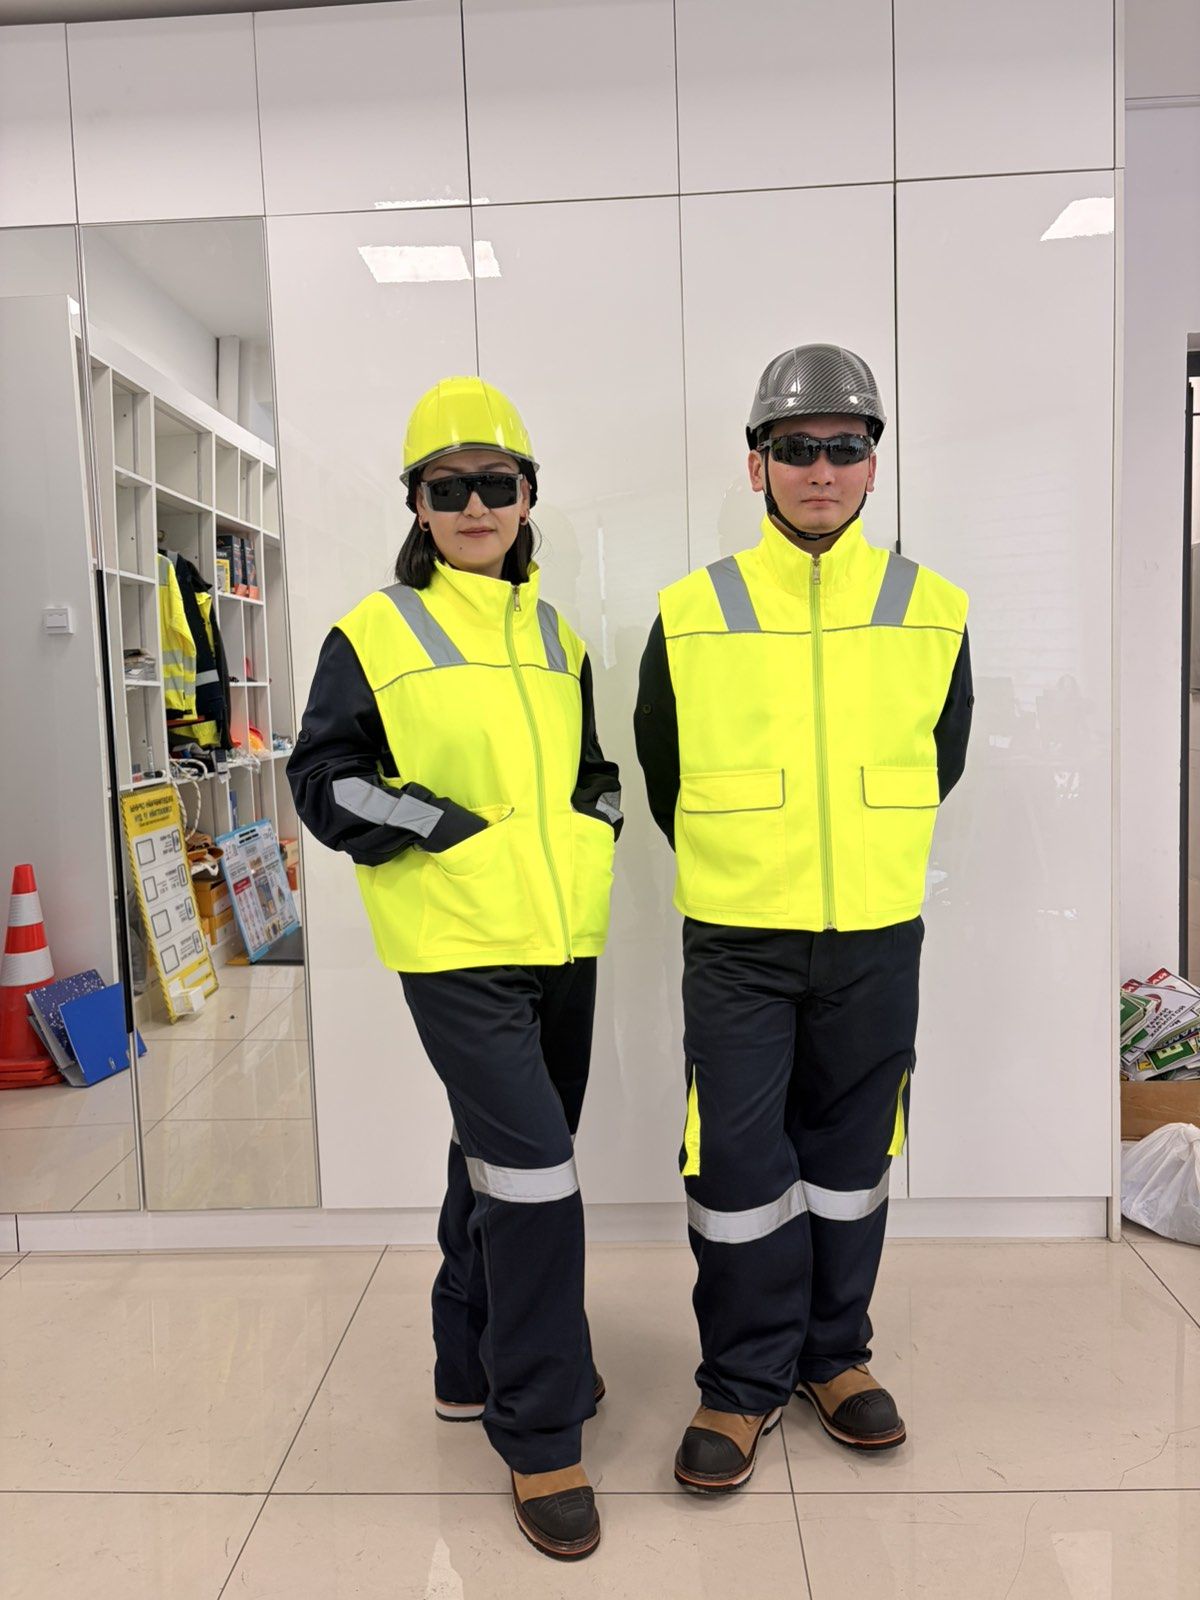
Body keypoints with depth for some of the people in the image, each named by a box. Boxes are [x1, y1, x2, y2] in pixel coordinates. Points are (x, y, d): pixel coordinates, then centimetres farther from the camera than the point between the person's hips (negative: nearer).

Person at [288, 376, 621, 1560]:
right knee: (530, 1171, -10)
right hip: (457, 948, -6)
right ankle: (541, 1436, 8)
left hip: (561, 941, 6)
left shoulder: (553, 638, 14)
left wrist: (594, 820, 4)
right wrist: (438, 824, -14)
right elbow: (321, 779, -4)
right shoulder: (375, 633, -3)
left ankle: (474, 1367, 38)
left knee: (500, 1158, 18)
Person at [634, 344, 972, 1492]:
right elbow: (662, 772, 8)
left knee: (849, 1153, 14)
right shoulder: (691, 618, -4)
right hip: (736, 940, -1)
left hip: (877, 937, 2)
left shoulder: (932, 612, 1)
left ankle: (834, 1352, 35)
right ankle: (744, 1379, 23)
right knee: (737, 1161, 1)